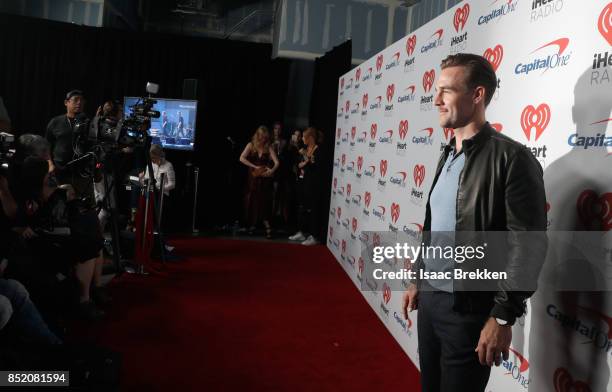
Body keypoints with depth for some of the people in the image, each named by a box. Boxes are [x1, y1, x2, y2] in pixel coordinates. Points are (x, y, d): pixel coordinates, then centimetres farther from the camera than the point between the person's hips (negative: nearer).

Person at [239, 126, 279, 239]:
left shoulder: (268, 147, -2)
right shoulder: (251, 145, -1)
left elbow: (276, 162, -10)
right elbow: (242, 158, -12)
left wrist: (272, 170, -30)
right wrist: (255, 167, -17)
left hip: (265, 178, -1)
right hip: (253, 177, 1)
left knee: (264, 202, -5)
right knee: (252, 201, 5)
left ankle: (267, 228, -7)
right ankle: (252, 225, 17)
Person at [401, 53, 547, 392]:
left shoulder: (511, 158, -15)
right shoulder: (447, 156, 9)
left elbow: (528, 245, -18)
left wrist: (503, 316, -19)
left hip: (470, 308, -7)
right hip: (430, 297, 7)